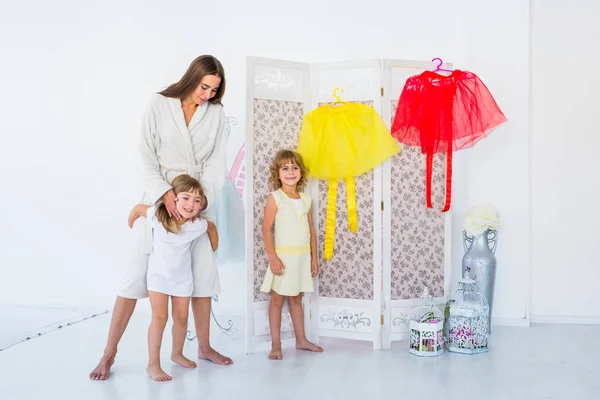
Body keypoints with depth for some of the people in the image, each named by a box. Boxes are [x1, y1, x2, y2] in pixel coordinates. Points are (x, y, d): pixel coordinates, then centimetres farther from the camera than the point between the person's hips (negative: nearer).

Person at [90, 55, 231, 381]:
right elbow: (146, 157, -7)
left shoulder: (216, 113, 3)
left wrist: (202, 197, -15)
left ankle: (204, 347, 21)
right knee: (139, 272, -3)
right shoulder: (159, 105, -4)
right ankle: (109, 353, 8)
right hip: (161, 199, -2)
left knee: (203, 274, 6)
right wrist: (164, 192, -21)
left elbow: (217, 161, -1)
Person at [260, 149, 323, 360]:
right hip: (284, 257, -5)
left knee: (296, 299, 17)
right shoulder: (275, 197, -7)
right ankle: (276, 345, 12)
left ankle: (301, 340, 27)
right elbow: (266, 229, -10)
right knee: (277, 299, 4)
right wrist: (272, 257, -17)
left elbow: (311, 231, 11)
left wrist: (314, 258, 9)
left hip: (303, 257, 5)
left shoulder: (306, 200, 8)